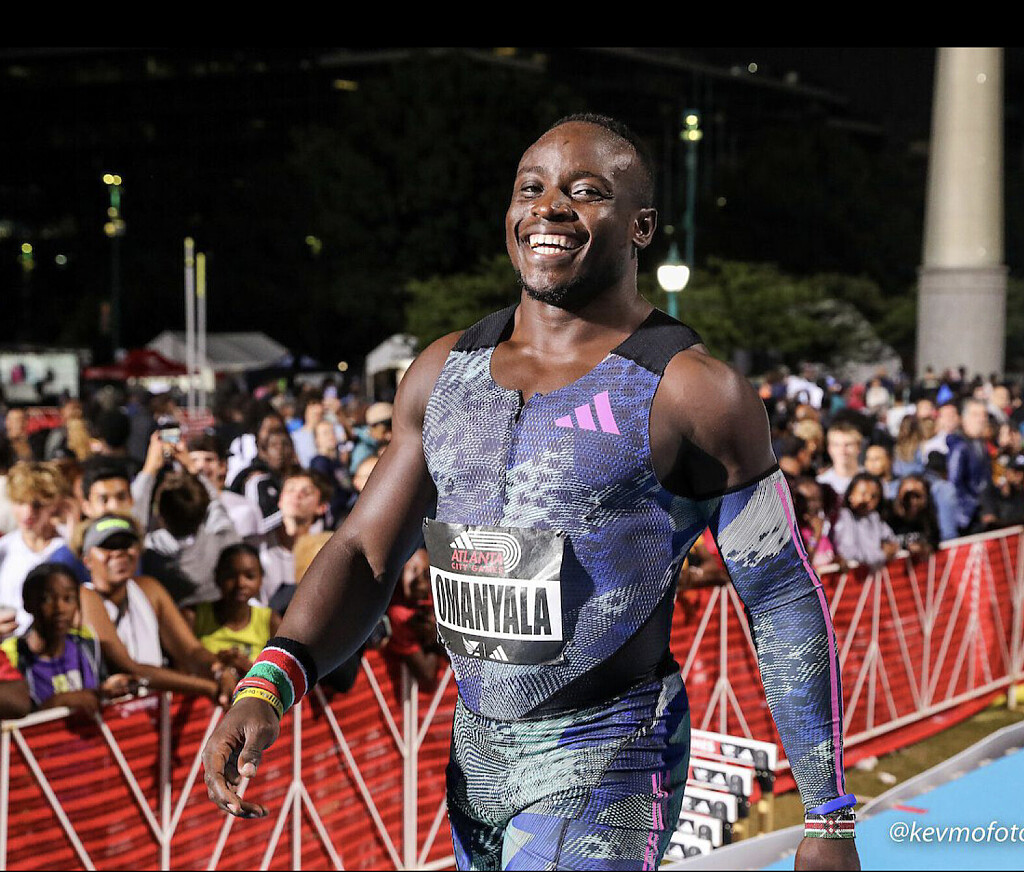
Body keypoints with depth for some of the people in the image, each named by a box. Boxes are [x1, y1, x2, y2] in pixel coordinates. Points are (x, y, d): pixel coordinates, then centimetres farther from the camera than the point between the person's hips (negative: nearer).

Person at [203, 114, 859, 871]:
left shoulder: (691, 392, -11)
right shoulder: (445, 371, 5)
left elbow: (785, 603, -7)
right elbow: (365, 553, 6)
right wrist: (267, 687, -11)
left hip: (607, 761, -6)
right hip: (475, 752, 6)